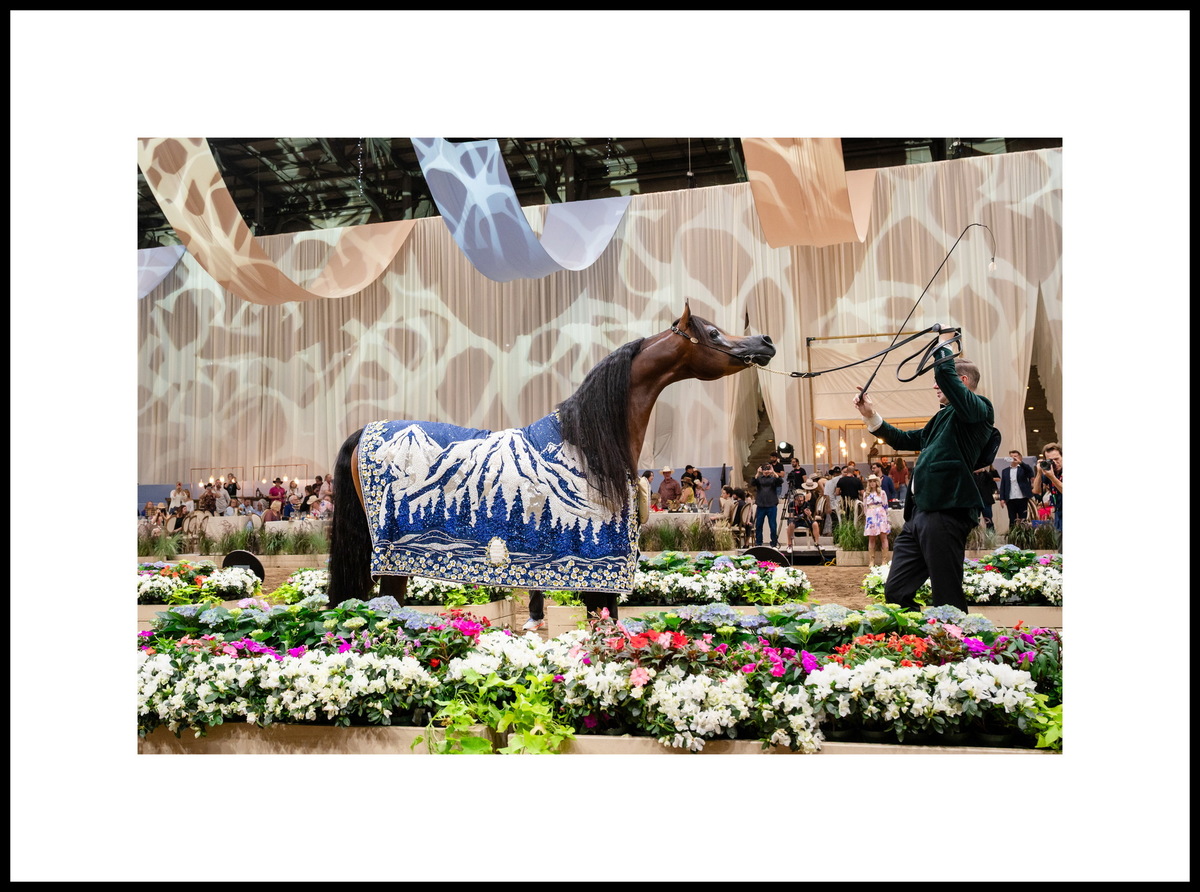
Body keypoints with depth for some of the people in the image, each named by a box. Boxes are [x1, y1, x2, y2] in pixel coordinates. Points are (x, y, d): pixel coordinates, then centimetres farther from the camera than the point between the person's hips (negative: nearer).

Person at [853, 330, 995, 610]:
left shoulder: (978, 409, 0)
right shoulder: (944, 417, 26)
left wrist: (944, 343, 2)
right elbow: (904, 440, 36)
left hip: (945, 511, -9)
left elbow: (945, 373, -16)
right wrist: (871, 416, 27)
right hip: (918, 513, 9)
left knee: (948, 600, -5)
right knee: (894, 592, 7)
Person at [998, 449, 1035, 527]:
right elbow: (1002, 485, 9)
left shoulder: (1023, 468, 7)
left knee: (1023, 520, 1)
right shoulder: (1005, 471, 13)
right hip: (1010, 499, 2)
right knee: (1012, 521, 4)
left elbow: (1030, 470, -16)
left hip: (1022, 498, -2)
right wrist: (1002, 498, -2)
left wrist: (1020, 462, -32)